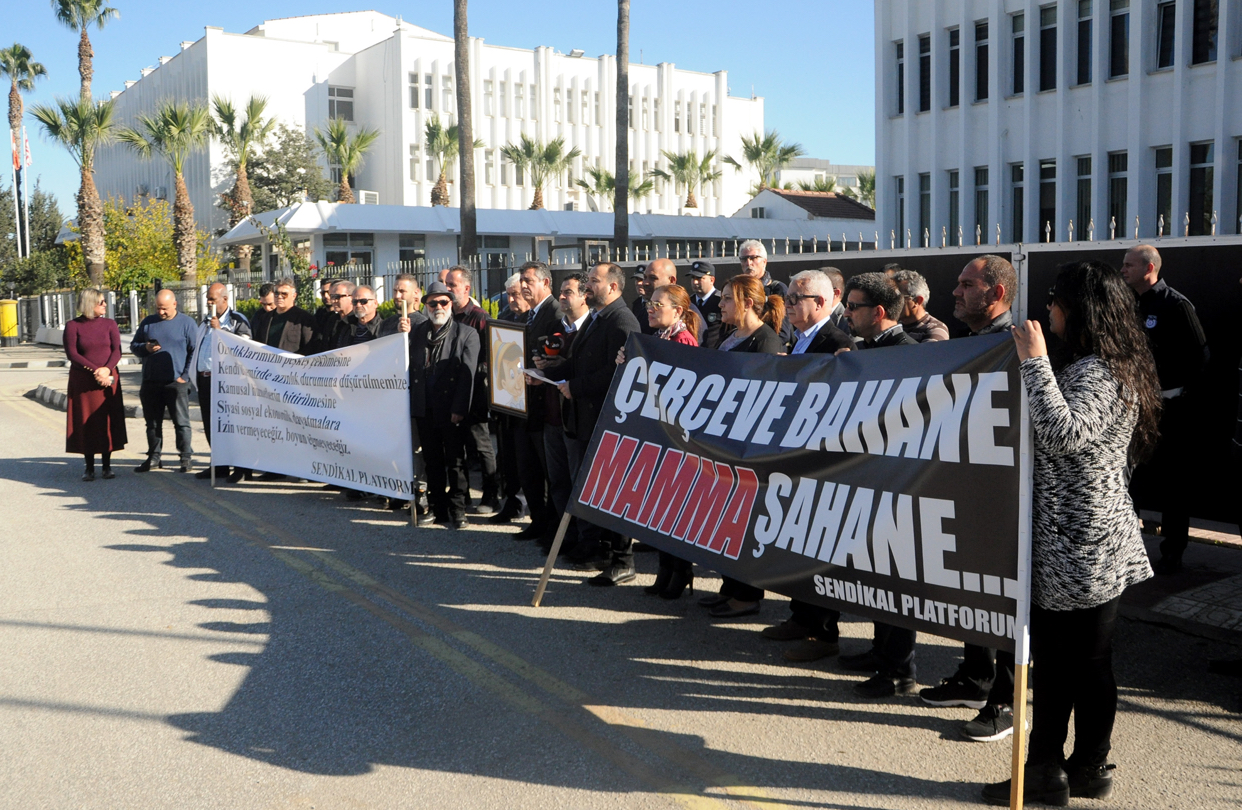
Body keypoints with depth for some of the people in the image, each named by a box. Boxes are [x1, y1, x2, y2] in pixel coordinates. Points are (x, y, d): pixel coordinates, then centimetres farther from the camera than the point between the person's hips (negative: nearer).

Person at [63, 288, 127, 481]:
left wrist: (107, 369, -18)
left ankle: (107, 466, 11)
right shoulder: (73, 326, -1)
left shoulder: (109, 324, 5)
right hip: (82, 381, -1)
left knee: (107, 422, 2)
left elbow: (117, 350, -1)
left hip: (108, 379, 2)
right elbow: (71, 353, -7)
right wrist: (95, 370, -16)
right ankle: (89, 468, 9)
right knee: (86, 423, 1)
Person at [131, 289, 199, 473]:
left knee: (181, 422, -2)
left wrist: (185, 376, -8)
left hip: (176, 383, -4)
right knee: (152, 423, 10)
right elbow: (134, 345, 18)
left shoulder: (187, 323, 1)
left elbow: (194, 352, -1)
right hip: (150, 382, 4)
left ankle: (185, 458, 5)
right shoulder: (148, 322, 13)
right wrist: (145, 348, -5)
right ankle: (153, 457, 20)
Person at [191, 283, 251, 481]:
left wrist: (220, 330, -19)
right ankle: (219, 465, 19)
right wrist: (196, 377, 19)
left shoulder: (237, 320, -5)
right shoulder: (206, 319, 19)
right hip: (204, 379, 8)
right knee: (210, 425, 10)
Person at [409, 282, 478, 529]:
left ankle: (457, 510, 11)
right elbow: (410, 367, 12)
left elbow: (467, 374, -8)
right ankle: (437, 507, 21)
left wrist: (459, 409, -13)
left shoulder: (467, 334, -1)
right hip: (425, 408, 4)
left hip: (451, 411, -4)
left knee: (455, 461, 2)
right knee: (432, 461, 12)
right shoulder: (417, 333, 12)